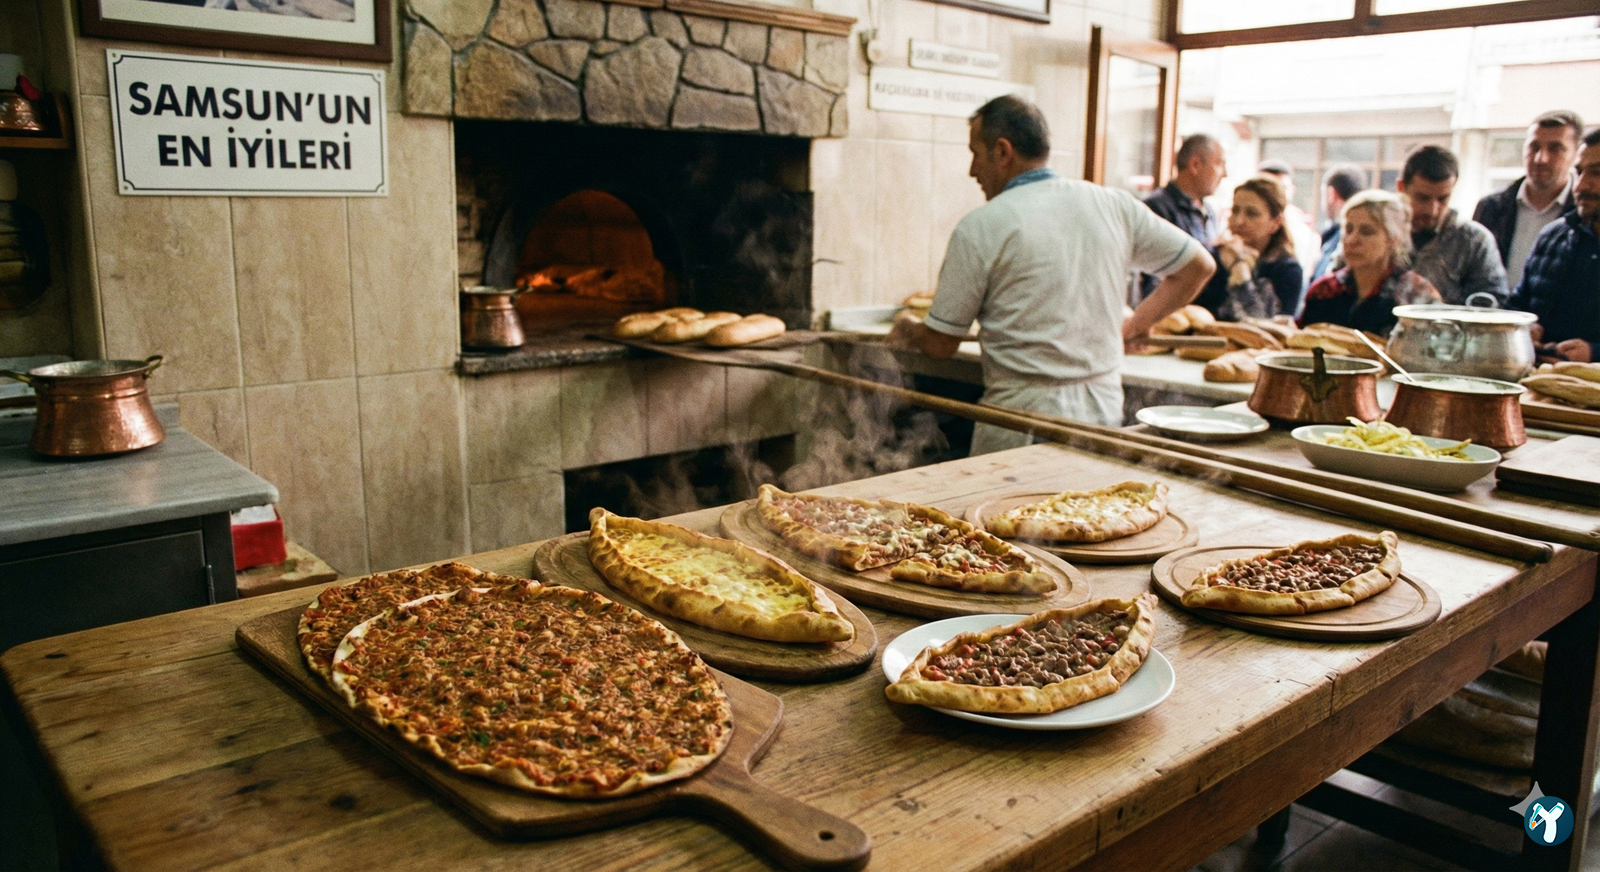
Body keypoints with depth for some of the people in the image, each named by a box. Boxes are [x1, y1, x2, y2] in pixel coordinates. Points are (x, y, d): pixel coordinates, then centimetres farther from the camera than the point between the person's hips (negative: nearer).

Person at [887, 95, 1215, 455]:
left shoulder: (979, 227, -9)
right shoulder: (1114, 205, 5)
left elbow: (940, 344, -3)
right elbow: (1199, 264, 14)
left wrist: (907, 332, 18)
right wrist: (1135, 325, 19)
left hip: (1023, 415, -5)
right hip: (1105, 408, 5)